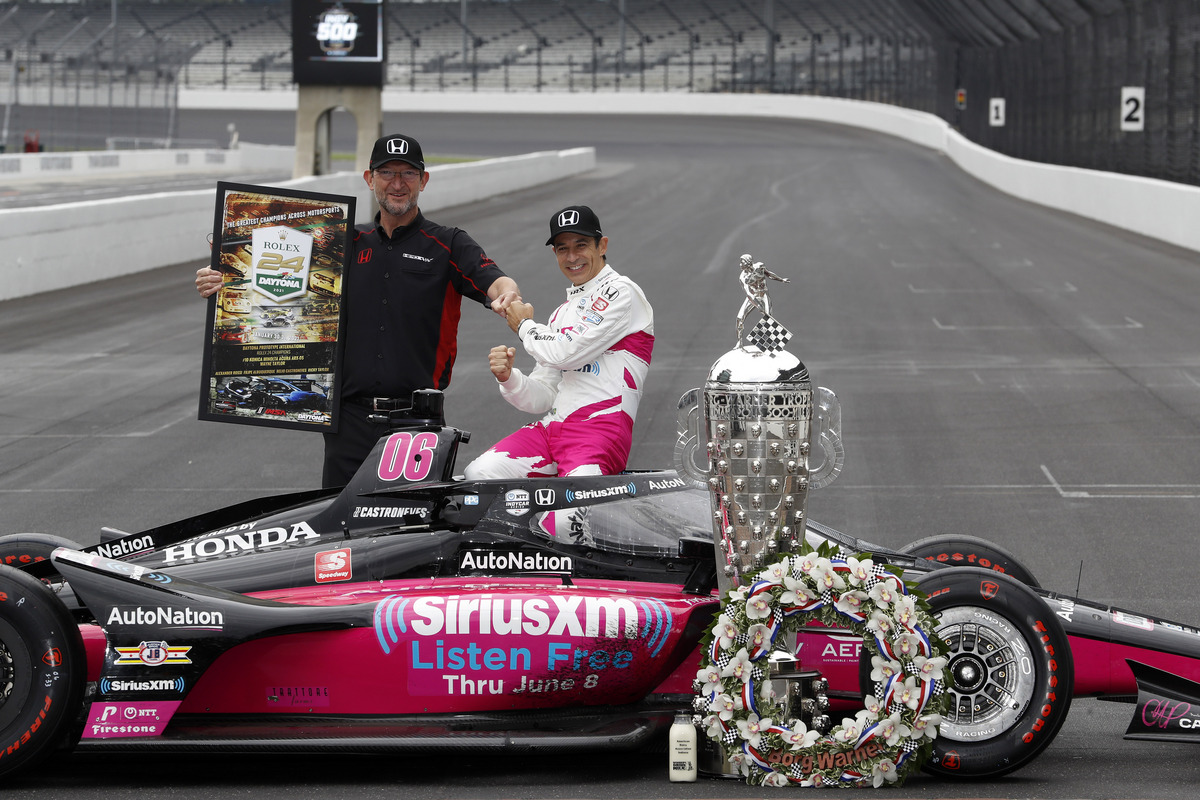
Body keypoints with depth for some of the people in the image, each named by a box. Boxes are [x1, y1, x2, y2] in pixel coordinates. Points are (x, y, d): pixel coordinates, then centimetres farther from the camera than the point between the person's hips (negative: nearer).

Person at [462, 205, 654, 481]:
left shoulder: (621, 292, 1)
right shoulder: (562, 313, 27)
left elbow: (567, 353, -10)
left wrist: (524, 325, 10)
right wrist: (508, 378, -1)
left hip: (601, 425, -8)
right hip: (553, 426, 8)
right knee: (479, 472, -16)